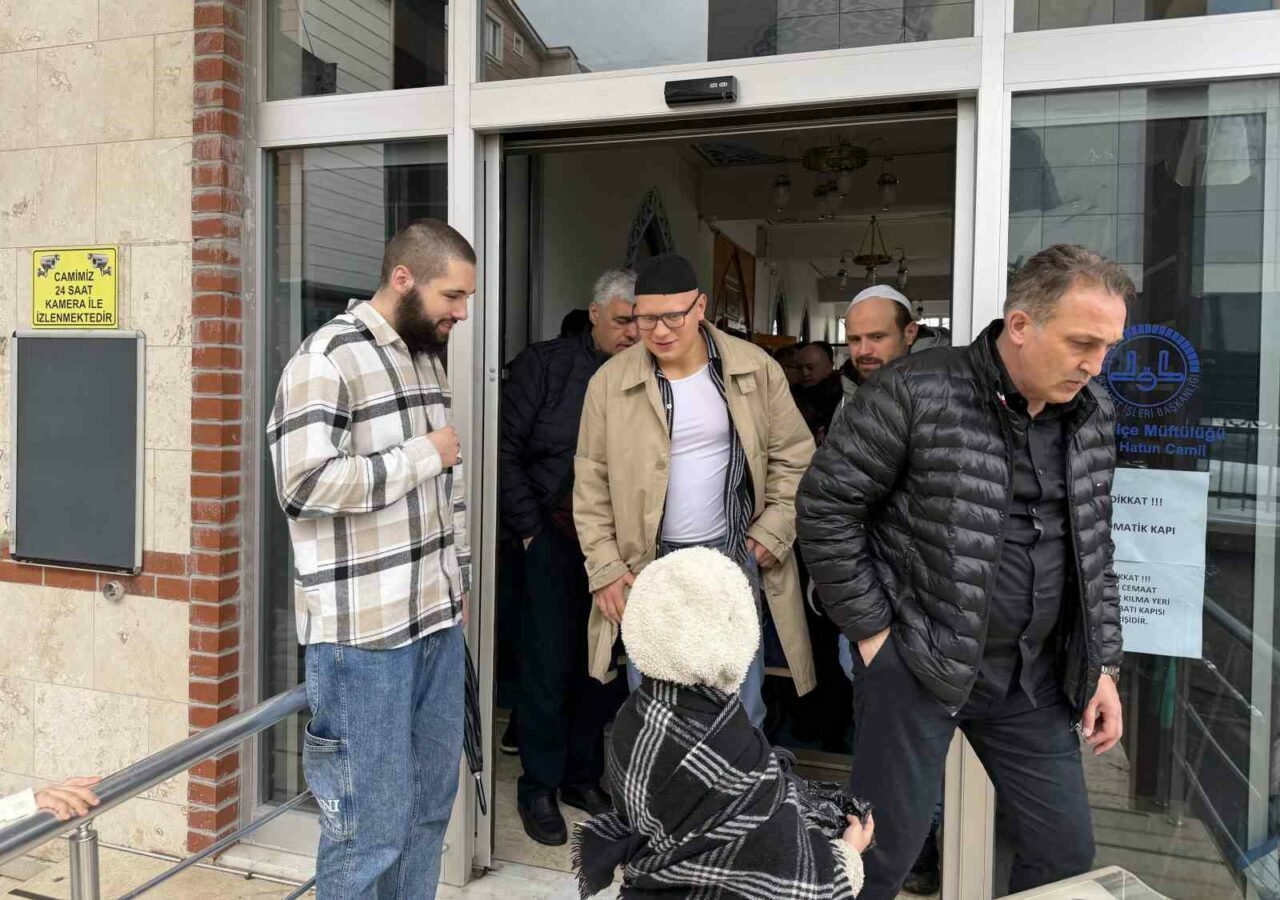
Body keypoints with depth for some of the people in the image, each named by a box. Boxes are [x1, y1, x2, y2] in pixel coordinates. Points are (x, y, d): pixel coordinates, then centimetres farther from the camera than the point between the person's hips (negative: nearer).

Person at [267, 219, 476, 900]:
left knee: (431, 805, 16)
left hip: (437, 617, 8)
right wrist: (424, 455, -14)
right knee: (370, 826, 3)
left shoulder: (426, 355, 14)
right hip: (365, 632, -8)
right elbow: (307, 482, -24)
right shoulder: (327, 358, -12)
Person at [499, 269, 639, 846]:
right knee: (549, 666, 3)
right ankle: (538, 789, 19)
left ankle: (583, 777, 28)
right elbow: (506, 451, -5)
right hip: (555, 537, -3)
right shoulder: (545, 364, -3)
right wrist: (532, 531, -7)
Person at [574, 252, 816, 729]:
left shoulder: (756, 369, -4)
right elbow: (592, 484, -1)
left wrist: (773, 533, -3)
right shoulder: (610, 381, -5)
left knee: (741, 710, 11)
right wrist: (605, 568, -4)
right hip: (647, 566, 0)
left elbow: (794, 458, 4)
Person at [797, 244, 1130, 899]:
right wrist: (871, 631, -11)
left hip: (1034, 675, 6)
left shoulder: (1092, 413, 4)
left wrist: (1103, 666, 10)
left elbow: (1094, 547, 14)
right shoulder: (914, 393, -16)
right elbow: (824, 506, -11)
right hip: (917, 665, -5)